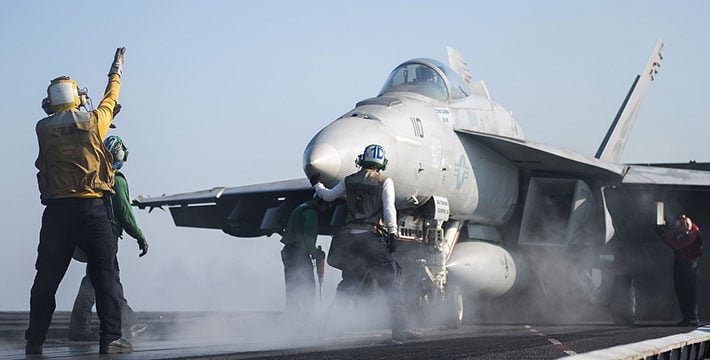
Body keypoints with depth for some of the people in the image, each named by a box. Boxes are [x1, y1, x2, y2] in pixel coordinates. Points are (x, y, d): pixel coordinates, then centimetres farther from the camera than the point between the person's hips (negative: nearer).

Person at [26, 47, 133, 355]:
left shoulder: (43, 129, 5)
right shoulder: (93, 122, 1)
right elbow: (110, 100, 21)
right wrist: (116, 71, 40)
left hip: (57, 211, 2)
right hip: (92, 208, -2)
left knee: (47, 277, 8)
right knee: (104, 275, 1)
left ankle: (35, 340, 9)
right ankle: (110, 338, -4)